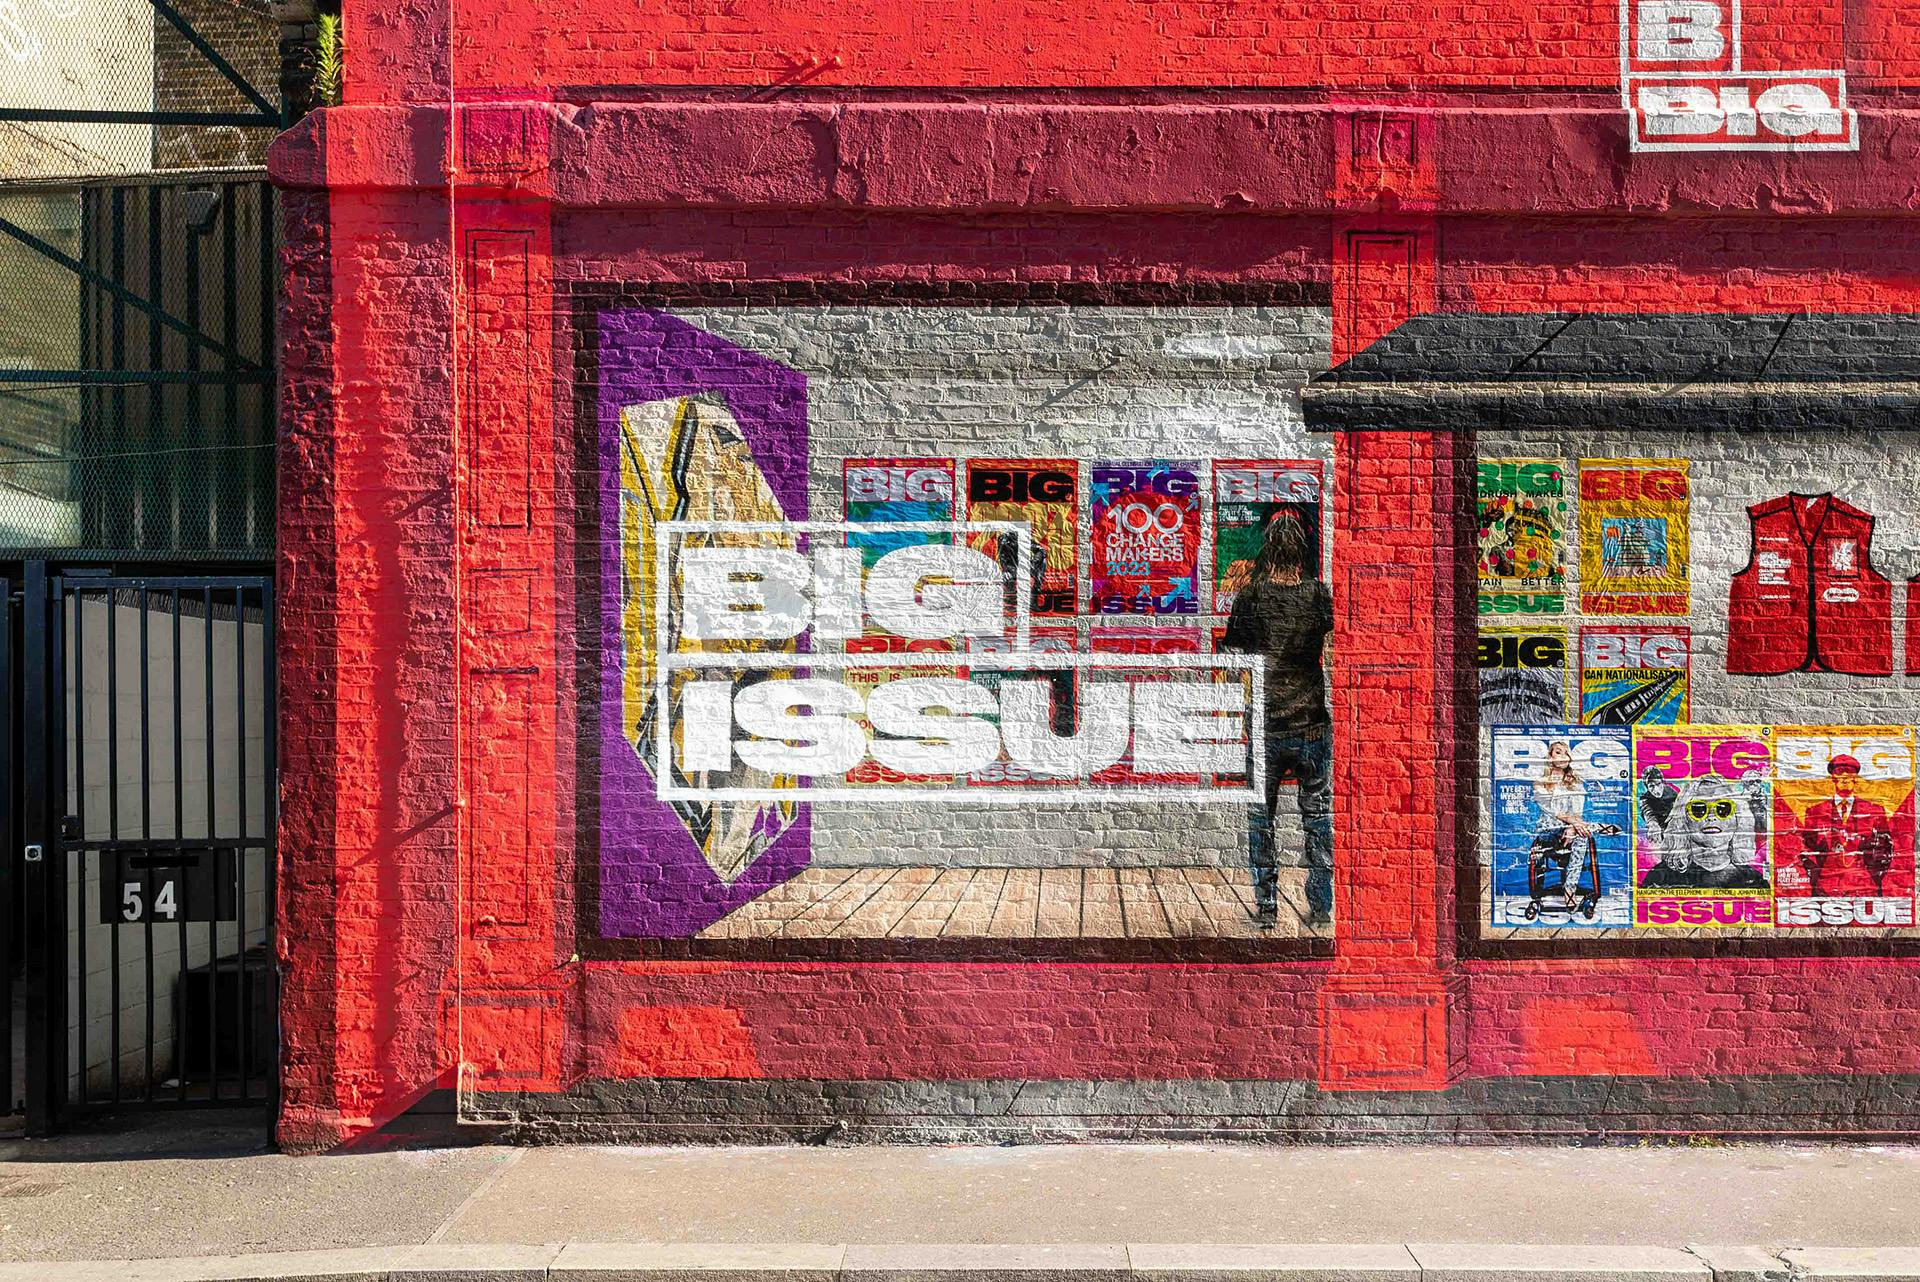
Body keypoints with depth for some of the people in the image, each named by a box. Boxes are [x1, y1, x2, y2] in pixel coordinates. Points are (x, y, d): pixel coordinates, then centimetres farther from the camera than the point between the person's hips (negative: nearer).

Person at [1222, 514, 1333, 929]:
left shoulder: (1251, 596, -7)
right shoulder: (1320, 594, -5)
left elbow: (1232, 658, -4)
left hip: (1264, 726, -1)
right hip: (1313, 724, 1)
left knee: (1260, 817, 11)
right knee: (1318, 816, 13)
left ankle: (1266, 909, 12)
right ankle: (1320, 909, 16)